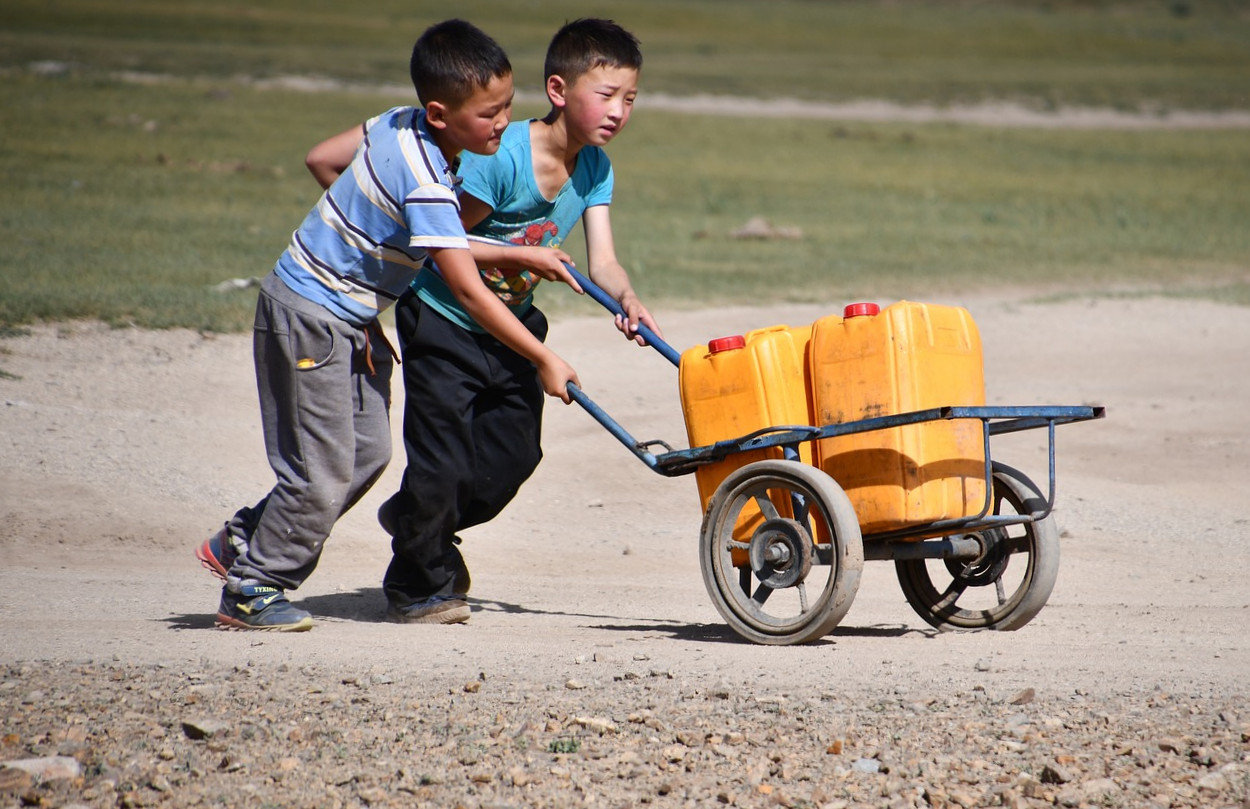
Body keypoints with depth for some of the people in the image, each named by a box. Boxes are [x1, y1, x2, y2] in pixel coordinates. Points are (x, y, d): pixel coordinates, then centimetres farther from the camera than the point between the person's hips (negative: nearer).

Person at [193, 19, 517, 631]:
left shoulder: (399, 123, -3)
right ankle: (249, 590, 12)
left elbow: (320, 158, 13)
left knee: (367, 452, 10)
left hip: (351, 320, 9)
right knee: (323, 472, -4)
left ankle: (242, 543, 22)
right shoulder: (426, 183, -29)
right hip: (311, 318, -9)